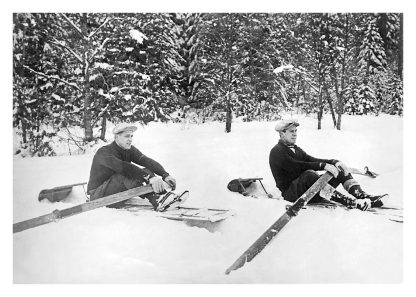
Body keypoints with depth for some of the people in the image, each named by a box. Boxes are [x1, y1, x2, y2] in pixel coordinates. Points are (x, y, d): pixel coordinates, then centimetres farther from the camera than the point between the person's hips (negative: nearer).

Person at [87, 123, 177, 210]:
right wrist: (149, 177, -51)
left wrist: (165, 175, -35)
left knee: (146, 171, -11)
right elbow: (123, 167, -39)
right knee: (125, 174, -33)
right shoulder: (104, 152, -21)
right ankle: (152, 197, -35)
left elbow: (146, 161, -17)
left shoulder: (130, 150, 0)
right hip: (98, 196, -7)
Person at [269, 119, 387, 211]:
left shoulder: (296, 149, 22)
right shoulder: (277, 152, -8)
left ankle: (362, 196, -20)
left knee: (340, 170, -1)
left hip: (309, 187, 8)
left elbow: (312, 160, 8)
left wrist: (334, 162, -9)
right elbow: (298, 167, -22)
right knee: (309, 175, -38)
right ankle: (352, 202, -45)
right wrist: (323, 166, -27)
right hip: (291, 193, -8)